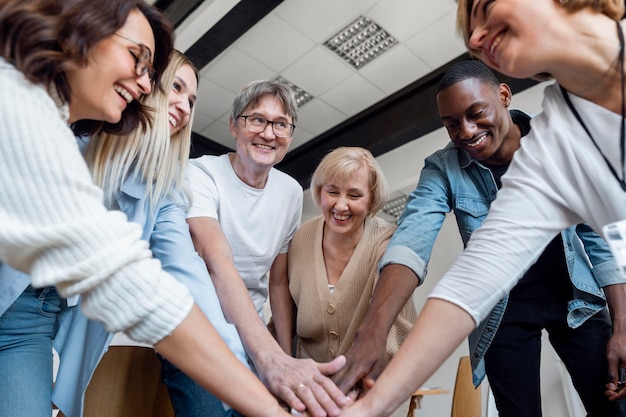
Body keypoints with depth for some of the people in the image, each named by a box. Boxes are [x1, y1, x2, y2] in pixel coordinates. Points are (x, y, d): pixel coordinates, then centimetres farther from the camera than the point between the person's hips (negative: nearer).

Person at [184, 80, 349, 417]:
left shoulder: (291, 191, 0)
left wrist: (285, 349, -2)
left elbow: (279, 279, 6)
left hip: (251, 331, 4)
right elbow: (217, 263, -33)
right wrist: (273, 359, -44)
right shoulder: (200, 174, -17)